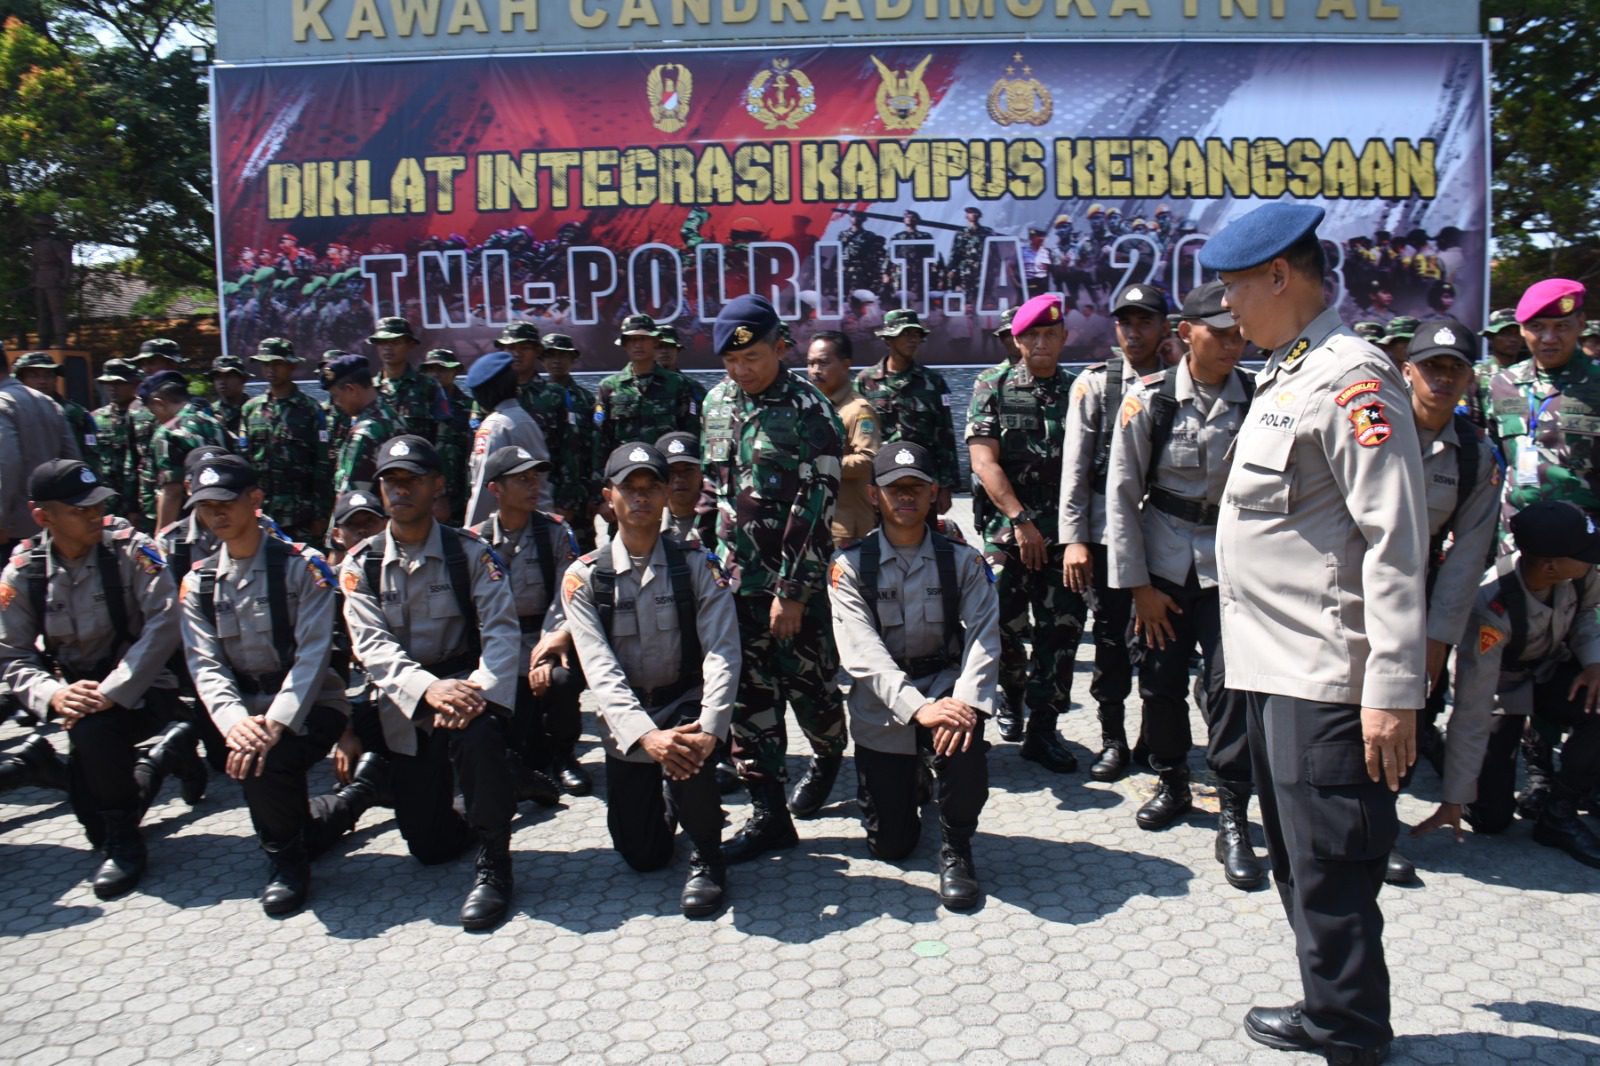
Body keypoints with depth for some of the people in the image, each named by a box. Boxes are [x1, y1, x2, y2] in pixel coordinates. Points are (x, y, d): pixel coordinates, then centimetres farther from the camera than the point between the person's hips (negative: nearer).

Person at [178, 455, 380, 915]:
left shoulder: (302, 566, -9)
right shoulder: (197, 583, 5)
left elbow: (313, 654, -17)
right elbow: (204, 664, -6)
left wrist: (275, 724, -30)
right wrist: (234, 721, -25)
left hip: (309, 706, -5)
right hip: (247, 709, 6)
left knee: (265, 764, -33)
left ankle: (288, 864, -3)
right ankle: (359, 793, 36)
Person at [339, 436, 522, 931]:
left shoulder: (470, 552, -3)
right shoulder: (361, 564, 1)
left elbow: (502, 631, -13)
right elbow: (372, 645, -11)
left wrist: (480, 693, -32)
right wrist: (428, 689, -30)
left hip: (466, 681, -2)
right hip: (403, 703, 2)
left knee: (479, 730, -39)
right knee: (431, 847, -1)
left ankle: (493, 864, -20)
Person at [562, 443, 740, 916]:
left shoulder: (697, 567, -6)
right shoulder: (584, 577, -7)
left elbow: (722, 653, -16)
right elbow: (599, 668, -17)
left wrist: (709, 731, -32)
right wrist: (646, 735, -33)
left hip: (687, 705, -1)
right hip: (627, 720, 1)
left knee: (689, 757, -35)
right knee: (643, 856, 2)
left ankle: (707, 858, -5)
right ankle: (669, 802, 39)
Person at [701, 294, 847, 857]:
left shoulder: (808, 411, -12)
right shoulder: (717, 402, 8)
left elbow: (813, 507, -16)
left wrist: (793, 591, -18)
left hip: (794, 579, -5)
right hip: (736, 577, 5)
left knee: (808, 684, 8)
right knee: (748, 694, 4)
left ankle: (828, 758, 40)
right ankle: (768, 813, 13)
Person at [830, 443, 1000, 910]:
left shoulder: (962, 561, -1)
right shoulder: (850, 566, -6)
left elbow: (983, 638, -13)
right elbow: (861, 653, -18)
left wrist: (967, 702, -33)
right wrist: (917, 708, -33)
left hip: (945, 684, 0)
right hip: (882, 705, 0)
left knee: (964, 737, -37)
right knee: (891, 845, 1)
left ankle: (956, 848, -10)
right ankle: (910, 787, 38)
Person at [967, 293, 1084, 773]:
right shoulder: (993, 390, 3)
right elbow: (984, 463, -6)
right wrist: (1020, 520, -13)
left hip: (1063, 532, 2)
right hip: (1007, 529, -2)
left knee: (1062, 629, 0)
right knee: (1005, 626, -2)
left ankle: (1042, 729, 11)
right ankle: (1012, 693, 28)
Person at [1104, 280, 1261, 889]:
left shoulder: (1259, 400, -4)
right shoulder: (1150, 400, -6)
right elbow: (1122, 494, -3)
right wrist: (1136, 584, -4)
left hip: (1231, 559, -1)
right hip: (1163, 560, 1)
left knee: (1230, 683, -7)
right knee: (1160, 678, 8)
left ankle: (1233, 820, 4)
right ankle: (1172, 784, 32)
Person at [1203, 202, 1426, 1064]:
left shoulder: (1350, 375, -15)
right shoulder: (1284, 375, 14)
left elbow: (1394, 539, -21)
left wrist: (1393, 689, -23)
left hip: (1326, 678, -10)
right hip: (1277, 667, 10)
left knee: (1330, 871, 2)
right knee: (1298, 861, 21)